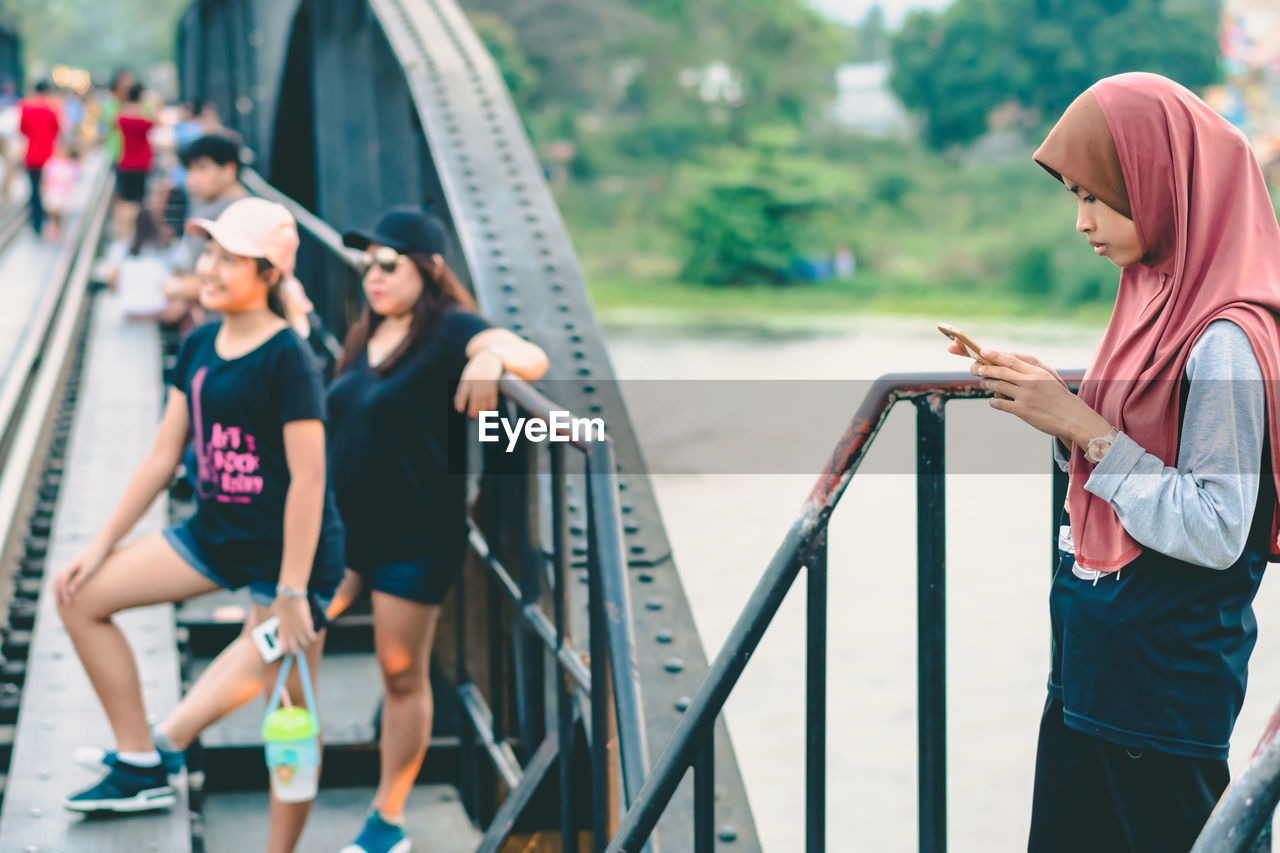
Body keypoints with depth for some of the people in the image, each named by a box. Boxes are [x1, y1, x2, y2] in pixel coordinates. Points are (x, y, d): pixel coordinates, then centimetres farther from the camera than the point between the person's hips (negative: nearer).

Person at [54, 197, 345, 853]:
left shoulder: (287, 360, -19)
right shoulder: (199, 348, 4)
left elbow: (308, 479, -20)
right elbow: (163, 456, 11)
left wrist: (291, 593, -21)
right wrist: (102, 545, 10)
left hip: (287, 550, -8)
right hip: (216, 533, 8)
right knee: (82, 595, 6)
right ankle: (140, 764, 12)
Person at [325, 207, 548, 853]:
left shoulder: (451, 332, -14)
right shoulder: (366, 336, 8)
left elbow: (533, 359, -31)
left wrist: (494, 356, -54)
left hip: (415, 539, -7)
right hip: (343, 527, 7)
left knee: (402, 676, 5)